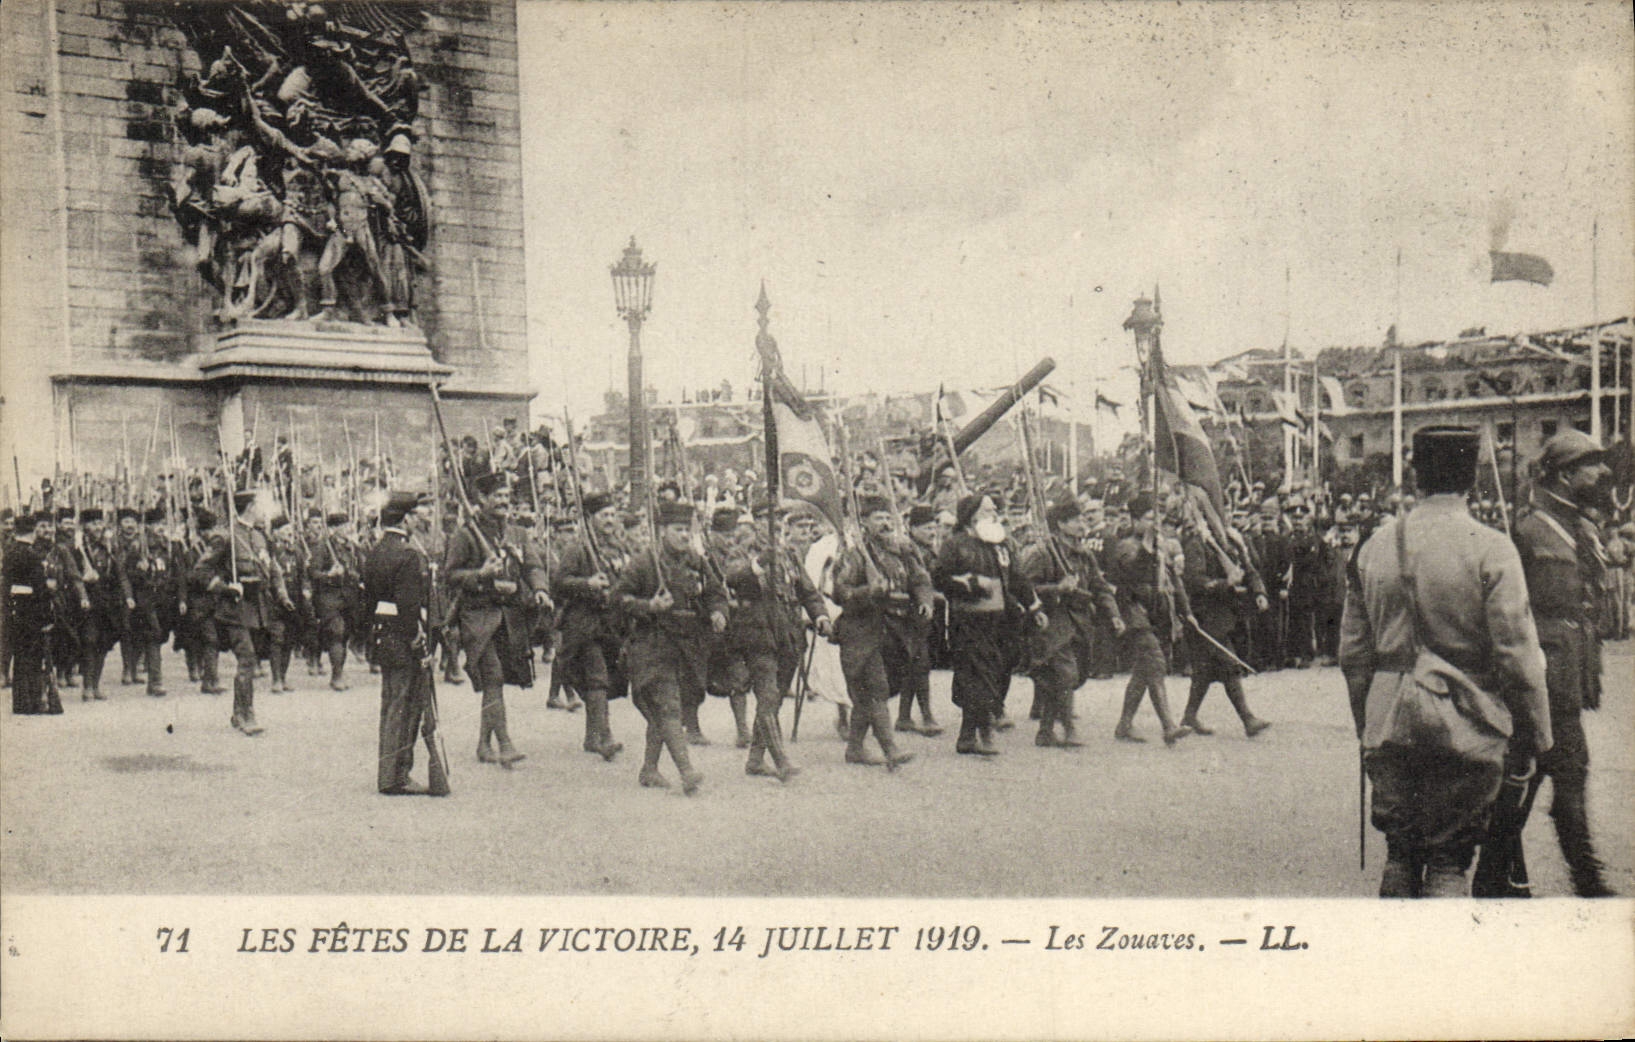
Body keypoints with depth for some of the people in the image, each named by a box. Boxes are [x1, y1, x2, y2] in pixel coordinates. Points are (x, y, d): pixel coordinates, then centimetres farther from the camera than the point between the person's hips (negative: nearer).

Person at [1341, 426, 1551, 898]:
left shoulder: (1375, 546, 4)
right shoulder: (1490, 549, -11)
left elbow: (1353, 651, 10)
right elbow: (1518, 655, -12)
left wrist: (1367, 724, 21)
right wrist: (1537, 734, 0)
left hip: (1390, 726, 4)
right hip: (1465, 730, -4)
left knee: (1401, 853, 15)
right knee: (1449, 861, 3)